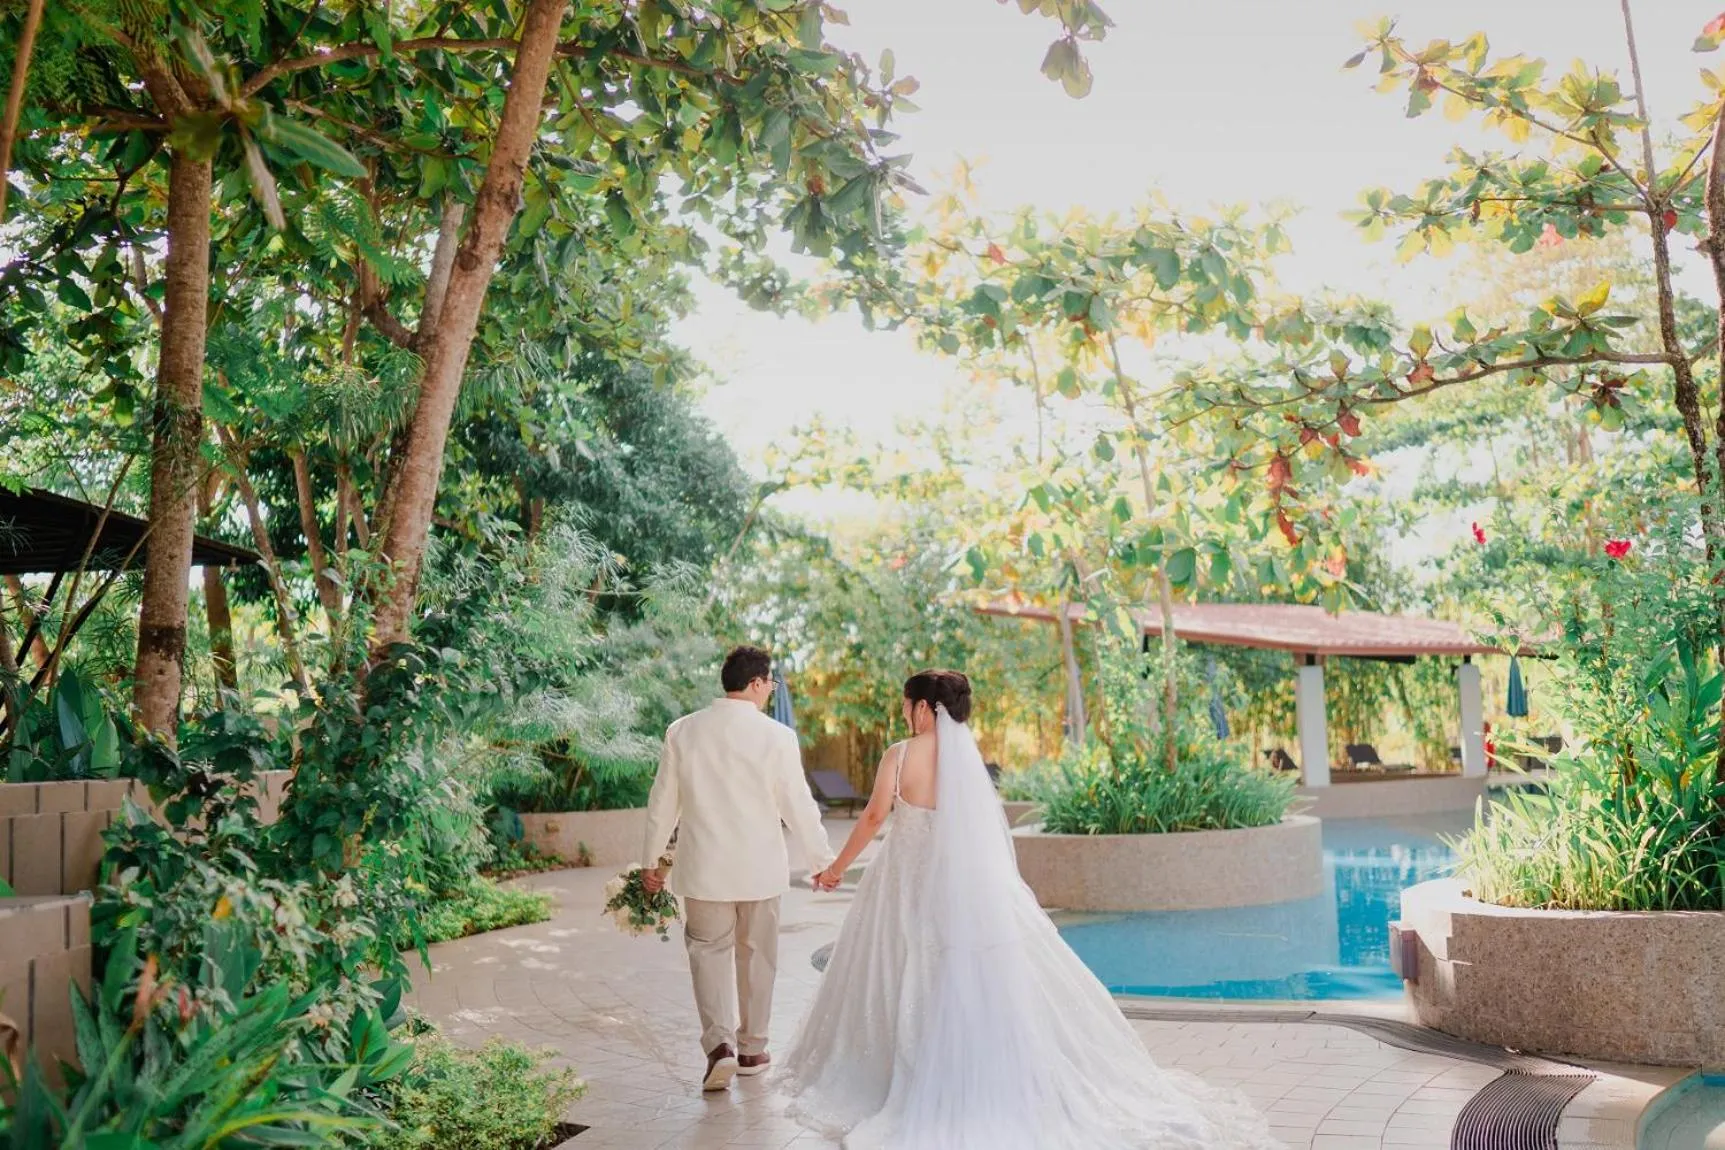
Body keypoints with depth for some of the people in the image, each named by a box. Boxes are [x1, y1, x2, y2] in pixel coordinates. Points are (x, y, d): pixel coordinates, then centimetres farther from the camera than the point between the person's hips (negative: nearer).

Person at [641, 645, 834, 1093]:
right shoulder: (777, 736, -12)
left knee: (709, 952, 10)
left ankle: (719, 1044, -7)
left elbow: (663, 802, 3)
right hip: (760, 869, -1)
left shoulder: (683, 731, -3)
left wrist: (651, 859, 15)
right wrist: (822, 859, 5)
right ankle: (751, 1049, 26)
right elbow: (798, 805, -8)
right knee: (756, 956, 14)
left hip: (703, 868, 1)